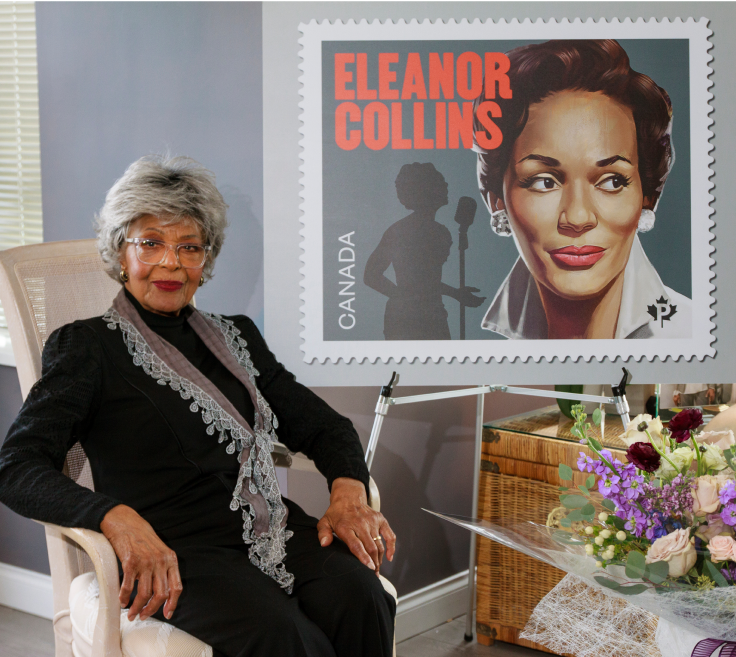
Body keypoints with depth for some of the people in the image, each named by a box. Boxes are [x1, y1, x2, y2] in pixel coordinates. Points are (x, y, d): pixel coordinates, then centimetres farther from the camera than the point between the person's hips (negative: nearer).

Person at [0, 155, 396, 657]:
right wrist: (118, 518, -25)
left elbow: (323, 425, 20)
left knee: (359, 597, -26)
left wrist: (349, 489, -3)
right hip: (171, 549, -5)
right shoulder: (88, 346, 6)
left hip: (270, 529, 5)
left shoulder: (236, 338, 22)